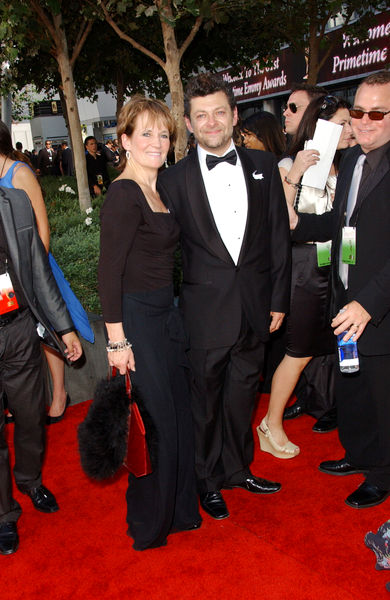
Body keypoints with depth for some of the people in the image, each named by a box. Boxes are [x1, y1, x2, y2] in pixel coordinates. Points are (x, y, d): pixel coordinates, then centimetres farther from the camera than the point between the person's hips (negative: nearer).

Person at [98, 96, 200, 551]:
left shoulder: (156, 190, 11)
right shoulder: (123, 194, -17)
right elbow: (108, 273, -18)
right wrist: (117, 341, -18)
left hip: (166, 312, 9)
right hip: (137, 317, -9)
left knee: (178, 409, 17)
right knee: (155, 419, 3)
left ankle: (180, 507, 38)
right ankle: (149, 524, 28)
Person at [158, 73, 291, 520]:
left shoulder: (263, 166, 4)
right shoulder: (173, 179, -4)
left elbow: (278, 236, 6)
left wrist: (279, 299, 4)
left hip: (255, 307, 3)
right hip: (205, 311, -2)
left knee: (242, 395, 18)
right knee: (205, 400, 11)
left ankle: (238, 470, 40)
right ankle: (208, 480, 34)